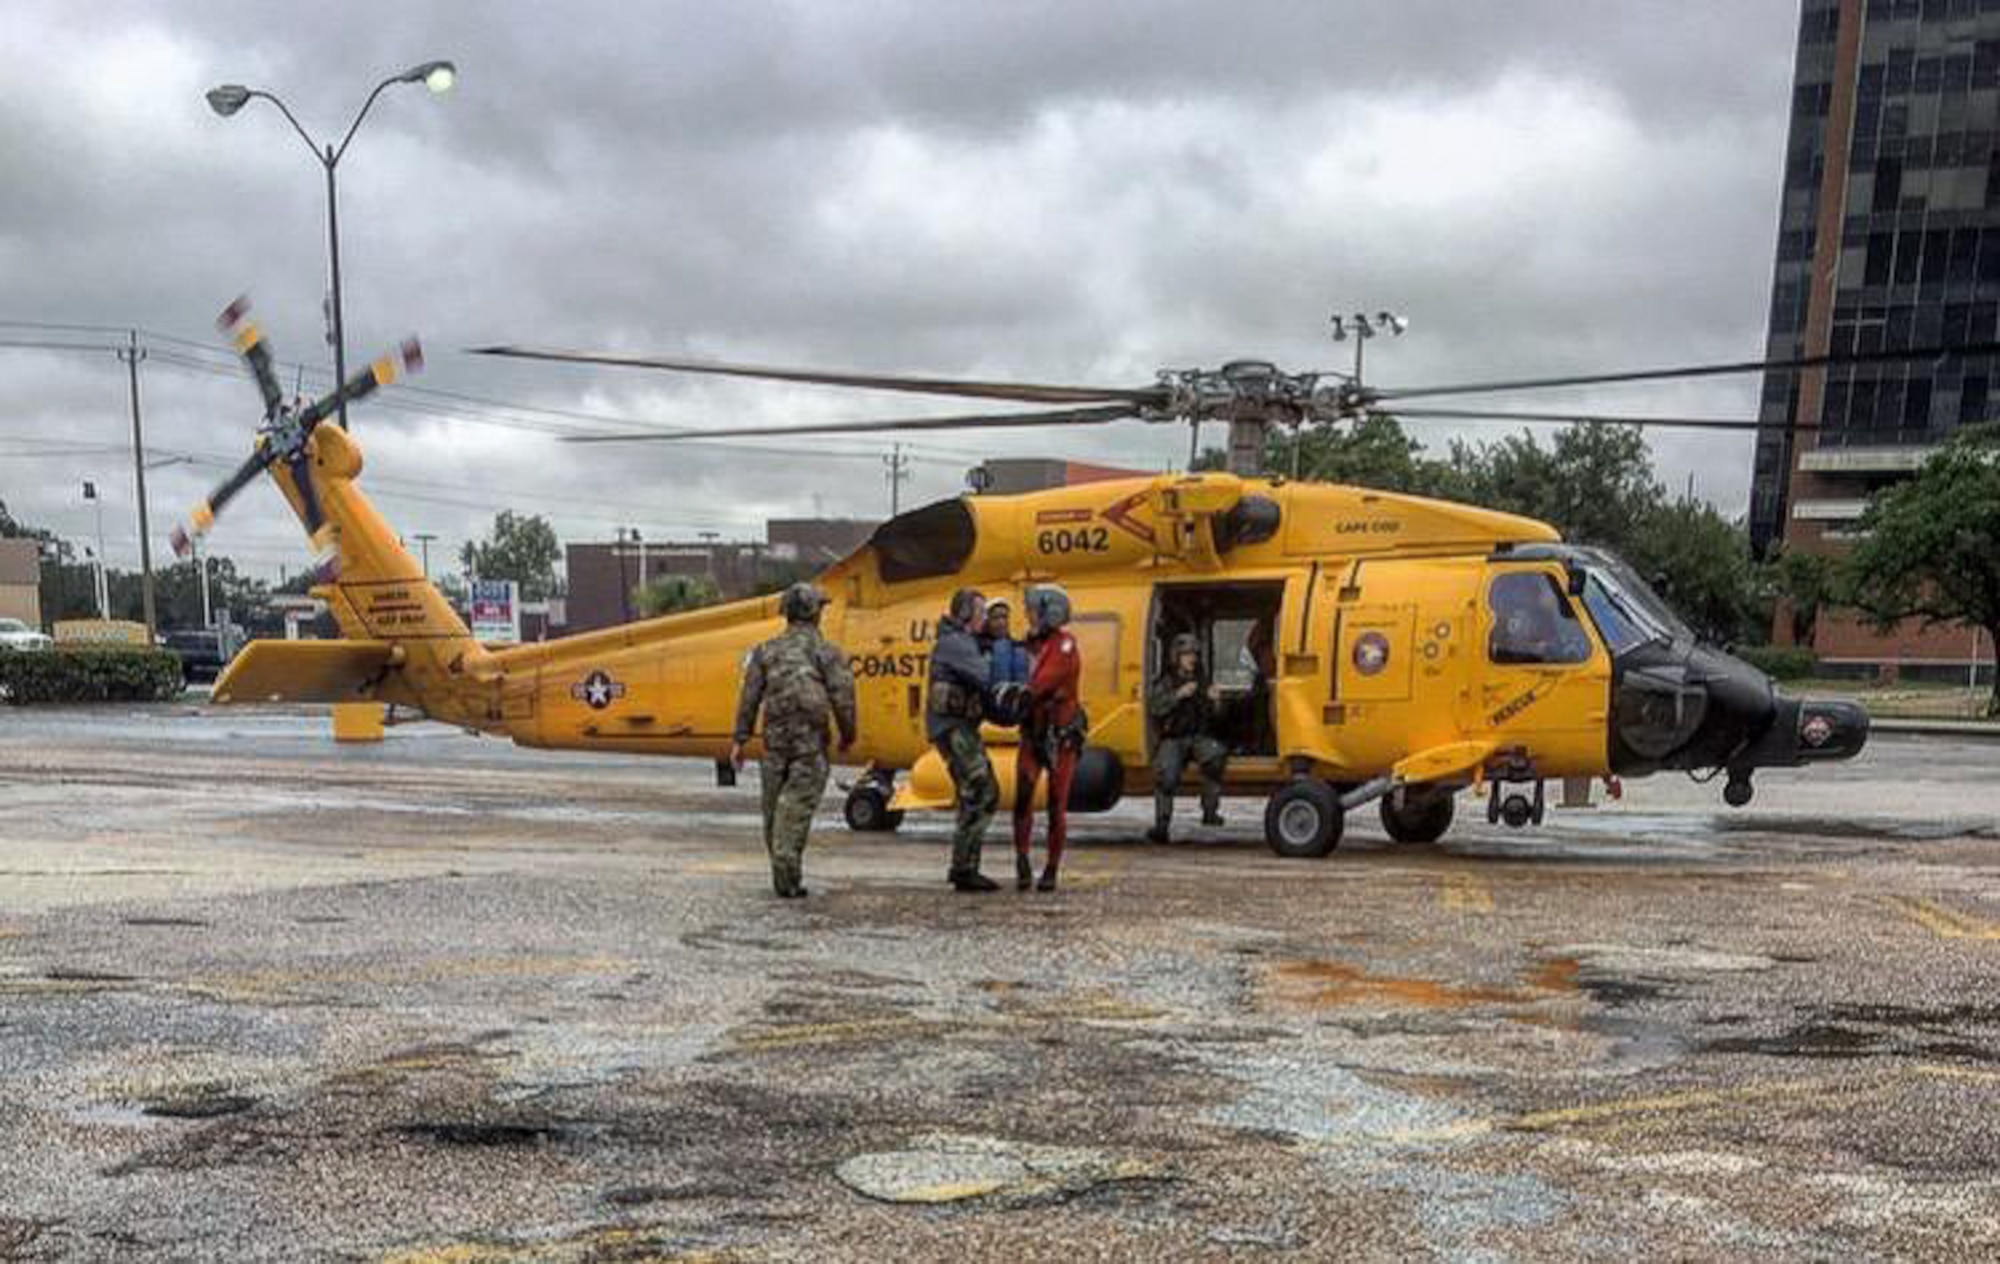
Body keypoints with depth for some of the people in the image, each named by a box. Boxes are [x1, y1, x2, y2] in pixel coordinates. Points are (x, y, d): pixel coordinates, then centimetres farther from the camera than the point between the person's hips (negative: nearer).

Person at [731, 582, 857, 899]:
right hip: (810, 741, -3)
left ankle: (782, 875, 20)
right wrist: (848, 733, 10)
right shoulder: (826, 652, -1)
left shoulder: (766, 651, 8)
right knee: (797, 805, -3)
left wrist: (740, 740, 7)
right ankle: (788, 879, -10)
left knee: (775, 805, 12)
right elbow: (842, 697, -5)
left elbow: (750, 697, 5)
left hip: (775, 737, 3)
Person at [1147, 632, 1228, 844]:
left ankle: (1210, 811, -22)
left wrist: (1213, 701, -8)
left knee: (1217, 753, -31)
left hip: (1199, 738, 2)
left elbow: (1213, 719, 13)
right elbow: (1154, 708, -12)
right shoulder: (1165, 682, 7)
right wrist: (1178, 695, -21)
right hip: (1172, 739, -2)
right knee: (1166, 774, -30)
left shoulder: (1202, 681, 15)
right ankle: (1161, 824, -20)